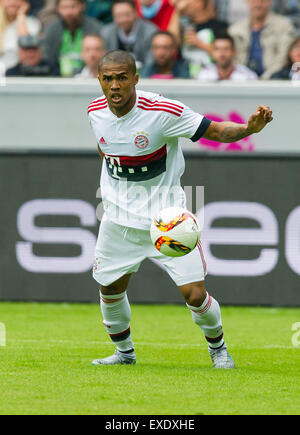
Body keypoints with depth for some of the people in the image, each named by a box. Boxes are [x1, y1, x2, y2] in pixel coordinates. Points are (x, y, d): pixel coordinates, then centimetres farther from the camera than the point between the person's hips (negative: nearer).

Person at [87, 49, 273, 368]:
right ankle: (124, 351, 37)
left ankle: (218, 347, 19)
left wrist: (249, 127, -38)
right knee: (110, 288, 11)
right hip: (119, 219, 4)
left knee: (194, 293, -10)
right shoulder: (96, 112, -6)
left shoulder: (162, 112, -21)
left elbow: (215, 130, -19)